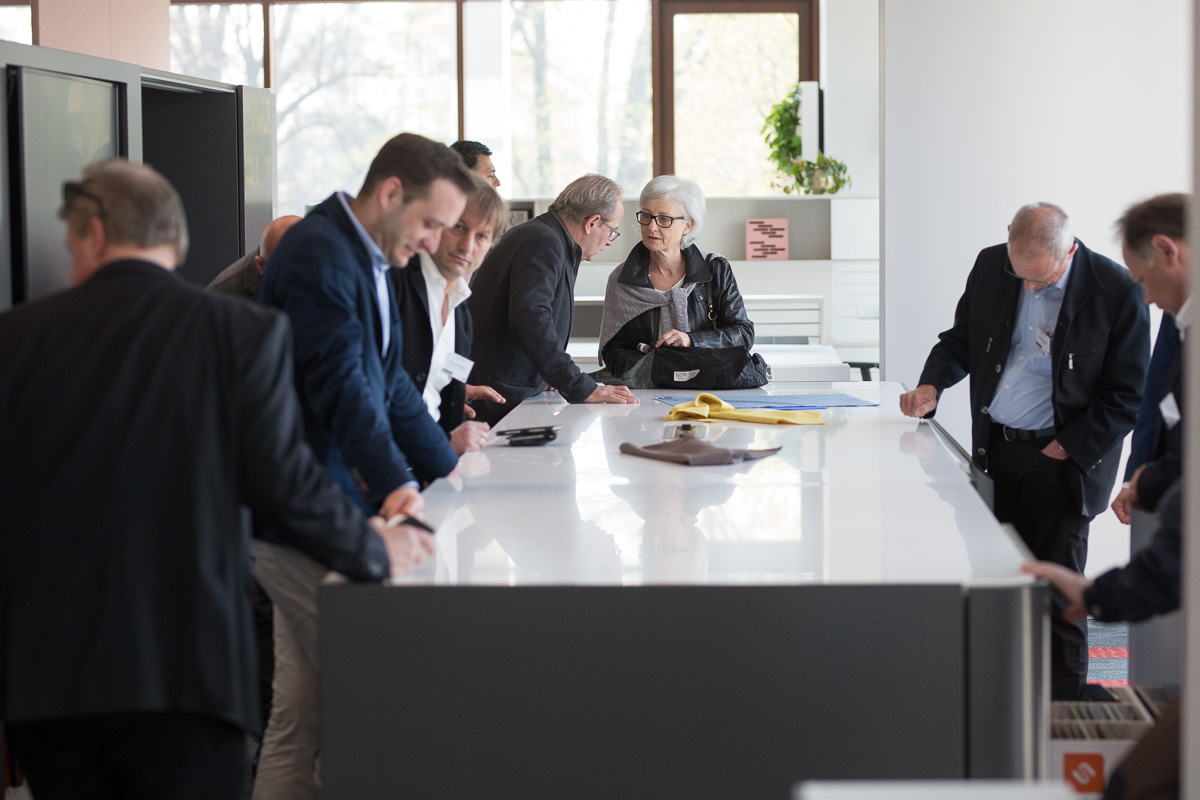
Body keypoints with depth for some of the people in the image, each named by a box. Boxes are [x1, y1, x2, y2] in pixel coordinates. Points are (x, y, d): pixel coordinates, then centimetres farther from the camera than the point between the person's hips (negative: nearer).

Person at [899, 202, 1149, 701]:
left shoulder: (1117, 292, -13)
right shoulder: (991, 267, 0)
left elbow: (1127, 396, -7)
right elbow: (961, 339, 16)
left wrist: (1068, 449, -11)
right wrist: (932, 385, -2)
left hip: (1060, 459, -4)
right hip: (995, 449, 4)